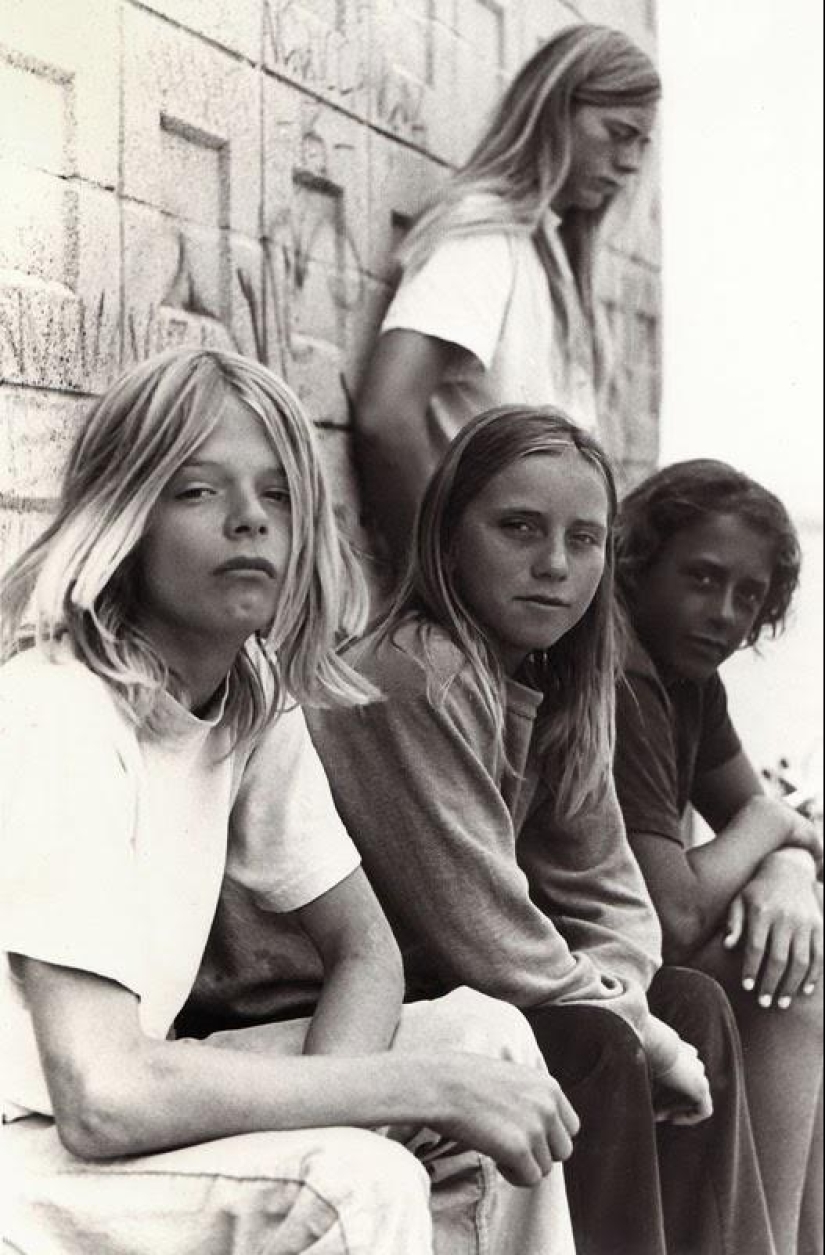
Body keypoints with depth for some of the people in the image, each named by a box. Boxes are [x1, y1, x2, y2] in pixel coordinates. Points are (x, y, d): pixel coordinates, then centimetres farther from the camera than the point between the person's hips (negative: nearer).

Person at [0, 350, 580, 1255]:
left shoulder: (259, 698, -1)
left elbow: (365, 951, 4)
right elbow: (100, 1101, -31)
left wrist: (327, 1104, -18)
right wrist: (427, 1084, -25)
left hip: (114, 1104, 7)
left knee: (487, 1039, -2)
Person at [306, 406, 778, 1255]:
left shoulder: (555, 685, 3)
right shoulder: (418, 681, -24)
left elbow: (608, 896, 6)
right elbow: (485, 940, -25)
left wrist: (611, 990, -14)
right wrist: (641, 1037, -14)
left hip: (431, 988, 9)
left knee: (691, 1004, 6)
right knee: (595, 1050, -23)